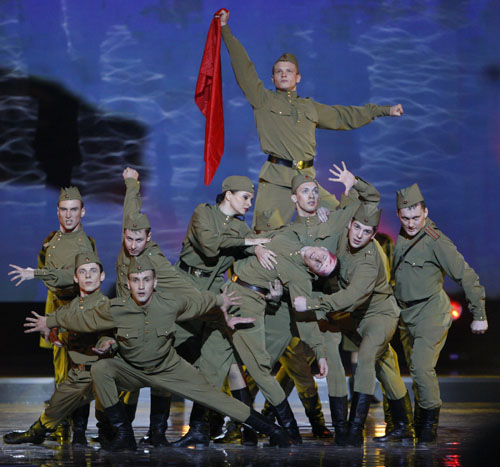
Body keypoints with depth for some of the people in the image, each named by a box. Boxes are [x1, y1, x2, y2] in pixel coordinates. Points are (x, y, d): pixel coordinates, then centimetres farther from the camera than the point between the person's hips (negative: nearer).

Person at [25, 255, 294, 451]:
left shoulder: (171, 303, -19)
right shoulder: (116, 309, -21)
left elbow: (198, 304, 3)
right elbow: (83, 320, -5)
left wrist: (220, 301, 15)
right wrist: (50, 321, 1)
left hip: (168, 369, 0)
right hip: (130, 371, 0)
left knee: (212, 396, -8)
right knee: (100, 369, -27)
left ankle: (269, 429, 1)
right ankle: (124, 434, -16)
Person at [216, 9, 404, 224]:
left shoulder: (310, 108, 22)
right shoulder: (263, 100, 9)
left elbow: (343, 115, 31)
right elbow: (244, 68, 7)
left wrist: (385, 110, 35)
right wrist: (225, 29, 8)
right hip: (276, 180, -4)